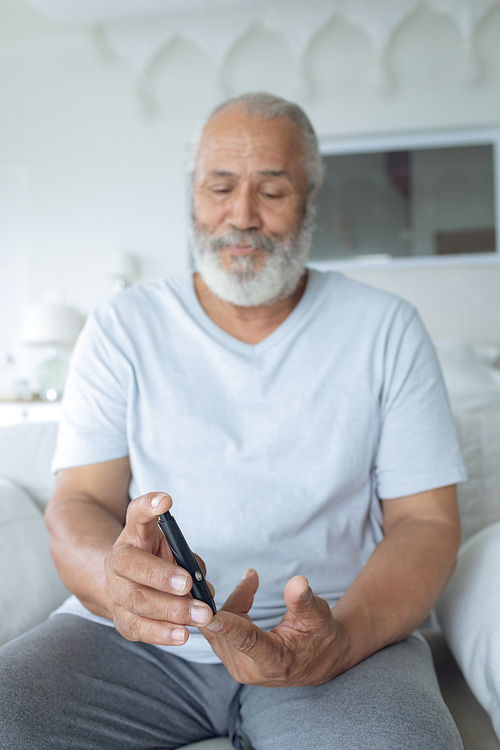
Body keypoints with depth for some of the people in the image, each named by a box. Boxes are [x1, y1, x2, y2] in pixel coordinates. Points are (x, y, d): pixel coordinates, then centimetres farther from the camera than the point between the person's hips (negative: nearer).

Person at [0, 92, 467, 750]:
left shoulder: (386, 330, 4)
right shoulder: (122, 327, 6)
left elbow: (427, 521, 0)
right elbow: (78, 502, -1)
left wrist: (338, 639, -21)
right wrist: (113, 576, -27)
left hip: (345, 626, -1)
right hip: (137, 634, 2)